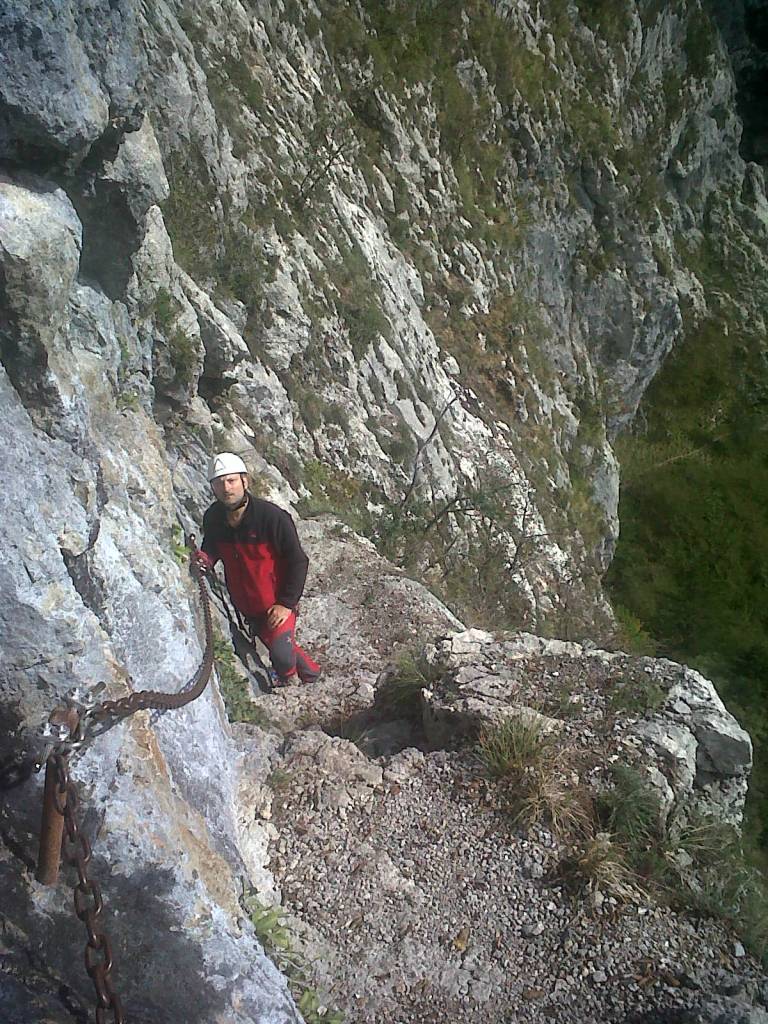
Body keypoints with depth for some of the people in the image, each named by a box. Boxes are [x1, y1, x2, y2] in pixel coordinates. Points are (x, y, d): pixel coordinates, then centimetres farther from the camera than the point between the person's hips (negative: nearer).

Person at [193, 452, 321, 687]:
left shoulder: (272, 516, -24)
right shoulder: (213, 518, -9)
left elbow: (298, 561, -17)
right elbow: (211, 546, 12)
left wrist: (287, 603, -18)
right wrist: (206, 558, -12)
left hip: (276, 603, -5)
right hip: (245, 604, 6)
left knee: (282, 655, -15)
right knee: (278, 646, 20)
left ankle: (288, 682, 20)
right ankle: (312, 674, 47)